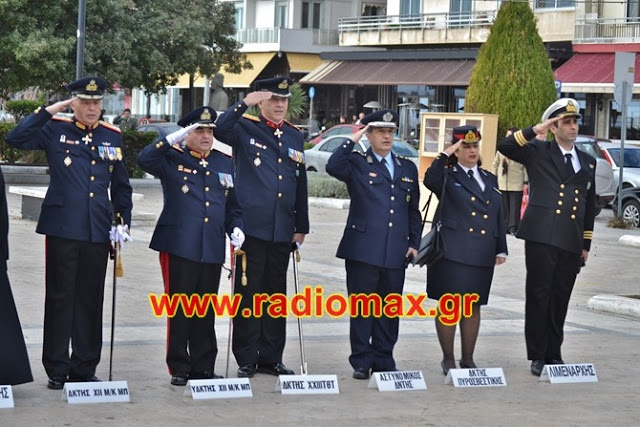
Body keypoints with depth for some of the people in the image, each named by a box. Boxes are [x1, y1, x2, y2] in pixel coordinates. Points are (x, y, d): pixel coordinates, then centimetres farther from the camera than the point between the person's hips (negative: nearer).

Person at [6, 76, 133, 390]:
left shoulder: (113, 137, 10)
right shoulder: (55, 131, 1)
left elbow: (121, 186, 16)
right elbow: (15, 139, -12)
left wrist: (123, 222, 7)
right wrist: (49, 111, -10)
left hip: (98, 233, 3)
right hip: (62, 230, -3)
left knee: (91, 300, 7)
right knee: (60, 297, 1)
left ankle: (85, 367, 16)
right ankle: (57, 369, 8)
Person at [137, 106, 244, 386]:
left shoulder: (225, 164, 16)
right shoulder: (172, 159, 3)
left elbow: (233, 205, 20)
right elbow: (144, 160, -17)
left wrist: (235, 228, 2)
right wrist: (173, 139, -20)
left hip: (212, 250, 4)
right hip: (178, 246, -4)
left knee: (206, 311, 8)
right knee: (179, 309, -1)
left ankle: (203, 367, 15)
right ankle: (179, 368, 8)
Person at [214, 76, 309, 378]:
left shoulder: (294, 136, 14)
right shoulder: (245, 128, 0)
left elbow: (300, 183, 17)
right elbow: (219, 130, -23)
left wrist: (301, 226, 15)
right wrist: (244, 103, -27)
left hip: (282, 229, 5)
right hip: (251, 225, -5)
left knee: (275, 293, 10)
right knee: (248, 293, 0)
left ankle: (271, 358, 17)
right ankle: (246, 360, 7)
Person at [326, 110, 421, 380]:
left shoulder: (407, 168, 17)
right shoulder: (356, 164, 4)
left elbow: (413, 210, 19)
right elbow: (333, 167, -19)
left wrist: (414, 243, 10)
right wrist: (353, 141, -14)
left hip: (395, 253, 4)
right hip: (363, 249, -4)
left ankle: (383, 360, 15)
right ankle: (361, 362, 6)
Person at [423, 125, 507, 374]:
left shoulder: (490, 179, 17)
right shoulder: (448, 176, 2)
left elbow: (499, 216, 18)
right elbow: (429, 181, -22)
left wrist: (501, 249, 13)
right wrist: (445, 155, -23)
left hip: (481, 255, 5)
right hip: (452, 252, -5)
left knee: (473, 307, 9)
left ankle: (468, 359, 17)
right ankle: (448, 359, 7)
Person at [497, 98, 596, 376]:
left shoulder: (587, 162, 18)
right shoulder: (538, 152, 6)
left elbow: (590, 206, 20)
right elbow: (505, 146, -8)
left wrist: (586, 244, 17)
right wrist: (536, 131, -13)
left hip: (571, 243, 4)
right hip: (541, 238, -4)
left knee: (560, 299, 8)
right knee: (539, 296, -2)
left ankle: (554, 354, 17)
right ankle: (537, 356, 3)